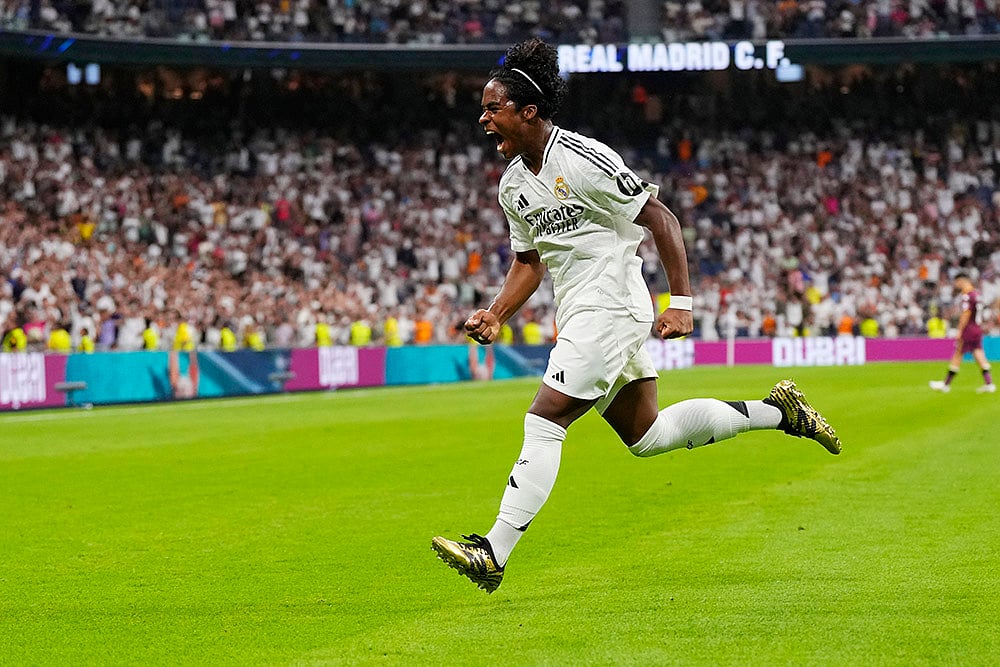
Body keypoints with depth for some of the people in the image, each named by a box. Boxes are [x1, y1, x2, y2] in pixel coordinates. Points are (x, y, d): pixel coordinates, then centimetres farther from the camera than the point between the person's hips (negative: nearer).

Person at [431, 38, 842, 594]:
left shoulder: (584, 160, -16)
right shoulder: (513, 185, 9)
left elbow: (660, 218, -13)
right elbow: (528, 262, 22)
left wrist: (682, 302, -16)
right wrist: (496, 316, 6)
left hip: (611, 311, -9)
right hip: (579, 317, 9)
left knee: (543, 423, -14)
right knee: (647, 435, 15)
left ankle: (493, 556, -15)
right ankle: (777, 411, 29)